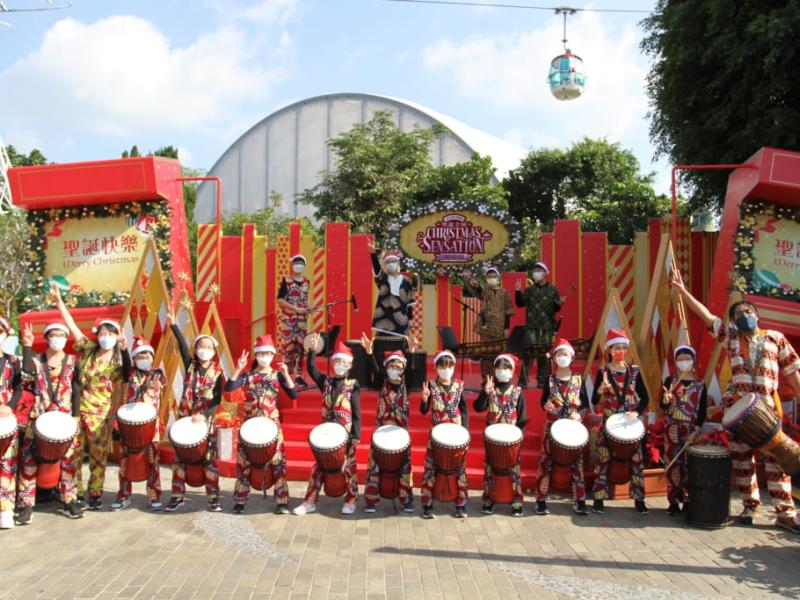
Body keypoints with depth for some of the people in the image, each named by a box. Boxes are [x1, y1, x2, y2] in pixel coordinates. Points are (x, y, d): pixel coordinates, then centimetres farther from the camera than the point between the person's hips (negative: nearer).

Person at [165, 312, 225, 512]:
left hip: (206, 420, -2)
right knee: (180, 457, 6)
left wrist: (204, 415, -22)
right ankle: (177, 496, 16)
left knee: (209, 458, 0)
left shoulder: (217, 374, -2)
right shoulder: (190, 366, 3)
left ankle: (213, 498, 7)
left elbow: (217, 400, -7)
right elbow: (183, 347, -11)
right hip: (185, 417, 2)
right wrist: (174, 325, -24)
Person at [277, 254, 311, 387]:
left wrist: (307, 309, 1)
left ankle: (298, 376, 13)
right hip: (288, 320, -5)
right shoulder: (286, 280, -5)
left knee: (301, 348, 5)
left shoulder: (306, 281, 11)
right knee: (289, 348, -5)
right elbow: (280, 300, -11)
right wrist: (296, 308, -19)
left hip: (302, 319, 5)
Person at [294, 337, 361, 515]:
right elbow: (311, 369, -3)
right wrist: (313, 349, -14)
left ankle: (350, 501, 18)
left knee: (348, 467, 6)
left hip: (345, 433, -3)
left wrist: (356, 435, -13)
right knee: (318, 466, 6)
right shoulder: (326, 381, 6)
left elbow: (356, 412, -8)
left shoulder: (353, 385, -5)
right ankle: (310, 501, 12)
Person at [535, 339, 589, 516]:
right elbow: (543, 401, 5)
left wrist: (579, 414, -12)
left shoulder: (578, 379, 3)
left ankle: (580, 502, 11)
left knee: (576, 462, 3)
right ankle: (541, 501, 9)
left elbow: (585, 403, 6)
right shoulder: (550, 379, 2)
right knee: (546, 461, 1)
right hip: (552, 425, -1)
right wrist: (546, 405, -17)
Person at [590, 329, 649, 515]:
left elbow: (645, 397, 6)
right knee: (603, 460, 0)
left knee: (636, 460, 4)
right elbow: (594, 401, -8)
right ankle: (598, 499, 9)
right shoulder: (603, 372, -4)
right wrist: (602, 389, -27)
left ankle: (639, 500, 14)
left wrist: (637, 412, -11)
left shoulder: (634, 371, 2)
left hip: (630, 422, 2)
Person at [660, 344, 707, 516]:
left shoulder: (700, 384, 3)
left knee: (689, 465, 2)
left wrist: (696, 431, -9)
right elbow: (662, 406, -1)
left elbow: (702, 411, 1)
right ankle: (673, 501, 7)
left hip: (691, 430, 0)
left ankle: (688, 500, 14)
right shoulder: (670, 380, 3)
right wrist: (666, 400, -23)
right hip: (673, 429, 0)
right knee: (673, 464, 0)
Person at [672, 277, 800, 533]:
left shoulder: (775, 338, 10)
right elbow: (707, 316, 6)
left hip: (768, 408, -1)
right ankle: (750, 505, 20)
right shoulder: (731, 336, 12)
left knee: (777, 459, -3)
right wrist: (683, 291, 0)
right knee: (742, 460, 7)